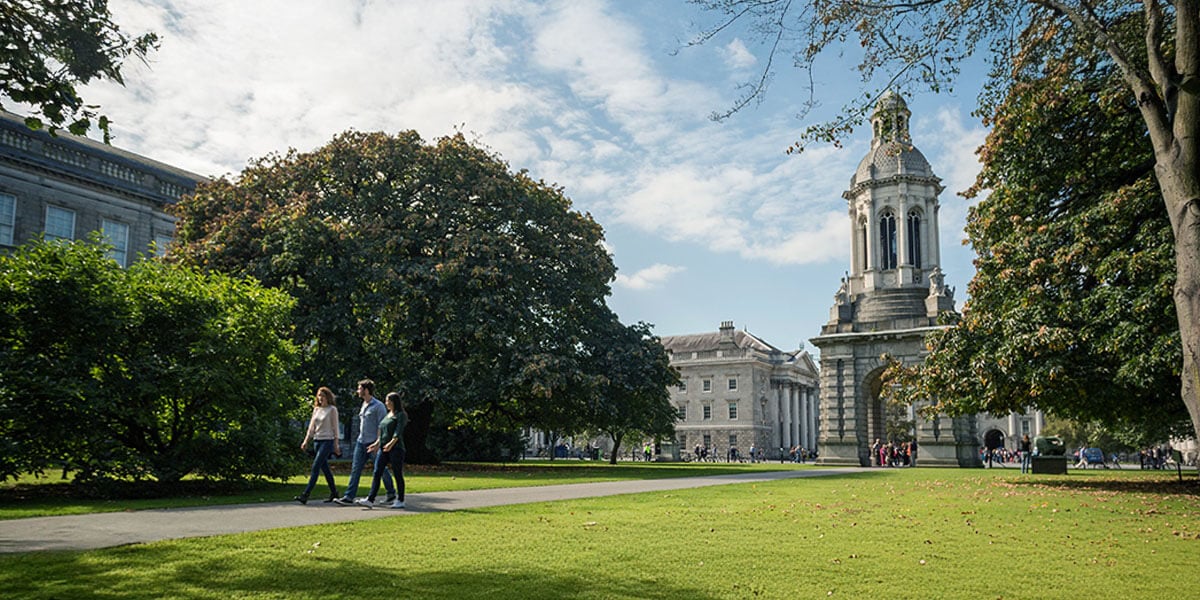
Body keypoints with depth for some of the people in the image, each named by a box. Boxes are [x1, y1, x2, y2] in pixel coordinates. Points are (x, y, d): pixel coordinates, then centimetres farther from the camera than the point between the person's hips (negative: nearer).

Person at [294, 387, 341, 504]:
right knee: (324, 468, 9)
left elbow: (335, 427, -4)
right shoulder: (316, 409, 13)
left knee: (315, 467, -13)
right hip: (317, 440, 6)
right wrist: (306, 441, 8)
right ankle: (334, 492, 20)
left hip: (327, 441, -6)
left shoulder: (332, 409, -3)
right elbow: (311, 426, 15)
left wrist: (336, 444, -6)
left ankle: (305, 495, -18)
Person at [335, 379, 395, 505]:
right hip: (361, 442, 8)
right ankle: (349, 497, 1)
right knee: (355, 469, 1)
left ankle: (391, 493, 20)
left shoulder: (378, 406, -12)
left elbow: (382, 426, -16)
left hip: (373, 443, -8)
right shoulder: (363, 405, 14)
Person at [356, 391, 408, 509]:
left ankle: (400, 500, 8)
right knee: (377, 473, -1)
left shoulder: (401, 415, -5)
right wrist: (377, 444, 19)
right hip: (383, 448, 8)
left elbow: (398, 432, -17)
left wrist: (391, 443, -29)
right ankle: (370, 500, -5)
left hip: (396, 448, -8)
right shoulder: (388, 415, 19)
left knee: (397, 474, -1)